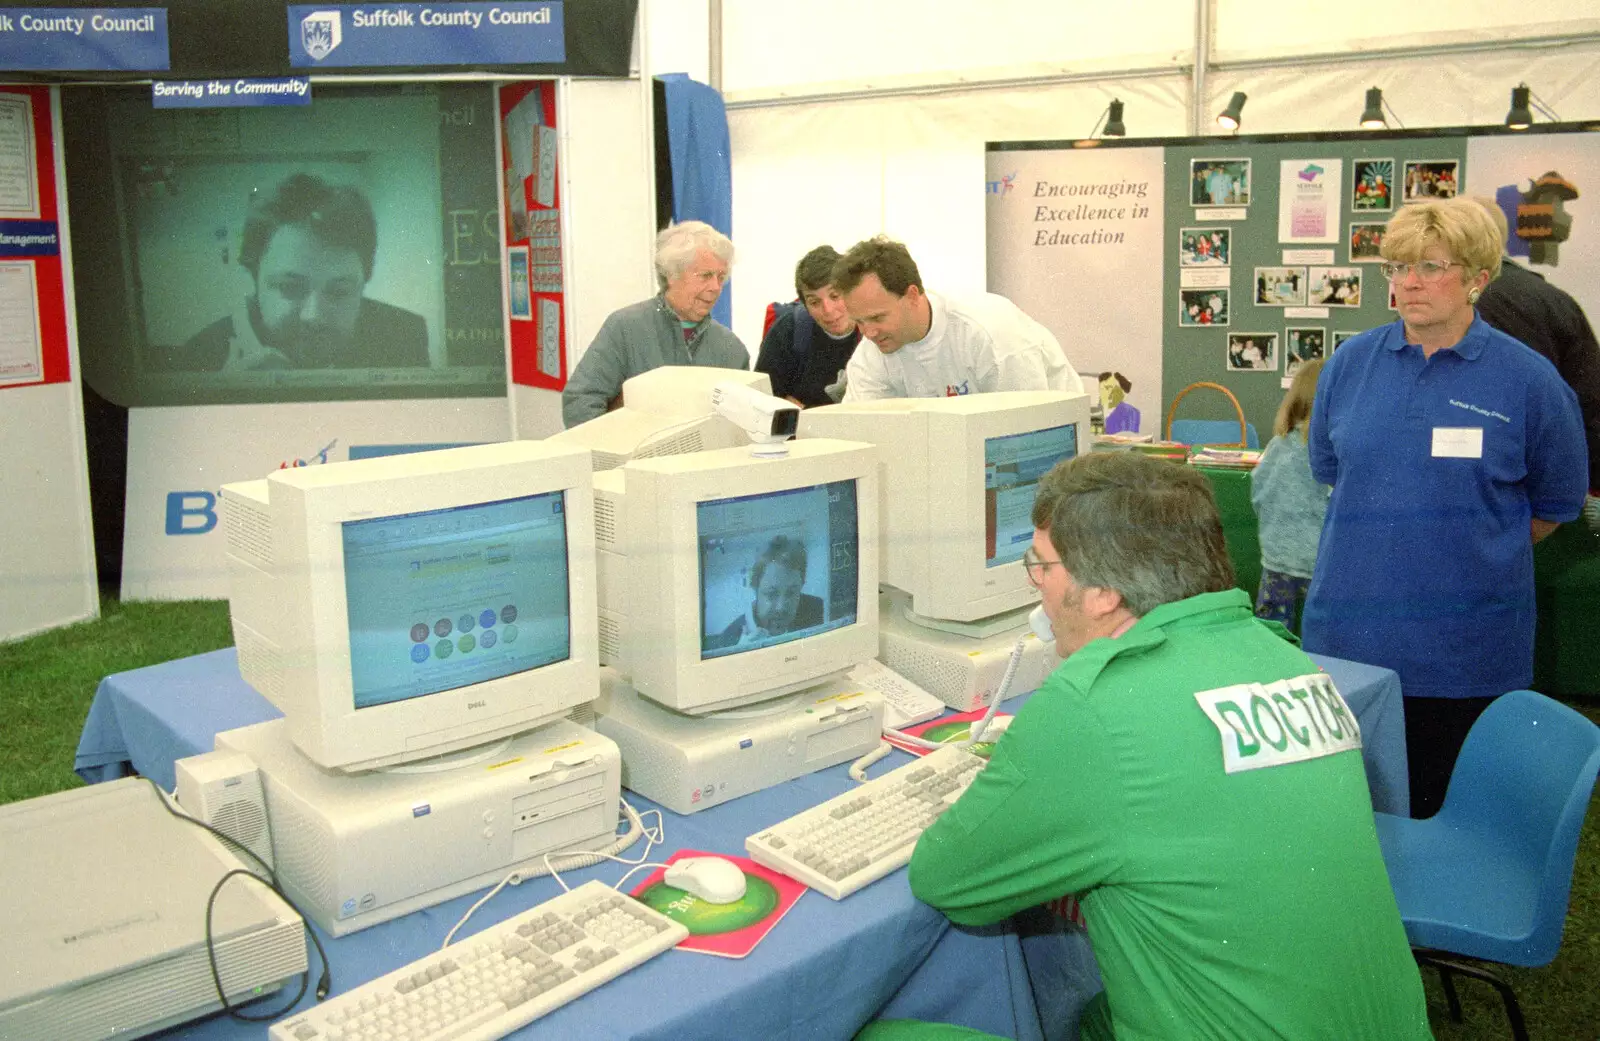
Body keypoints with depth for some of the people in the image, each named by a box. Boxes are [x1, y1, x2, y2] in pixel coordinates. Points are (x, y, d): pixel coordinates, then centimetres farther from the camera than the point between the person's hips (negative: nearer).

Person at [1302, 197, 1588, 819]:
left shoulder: (1529, 379, -4)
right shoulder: (1350, 364, 4)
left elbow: (1555, 501, 8)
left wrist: (1480, 555, 10)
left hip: (1465, 646, -2)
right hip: (1350, 626, 2)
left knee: (1443, 809, 8)